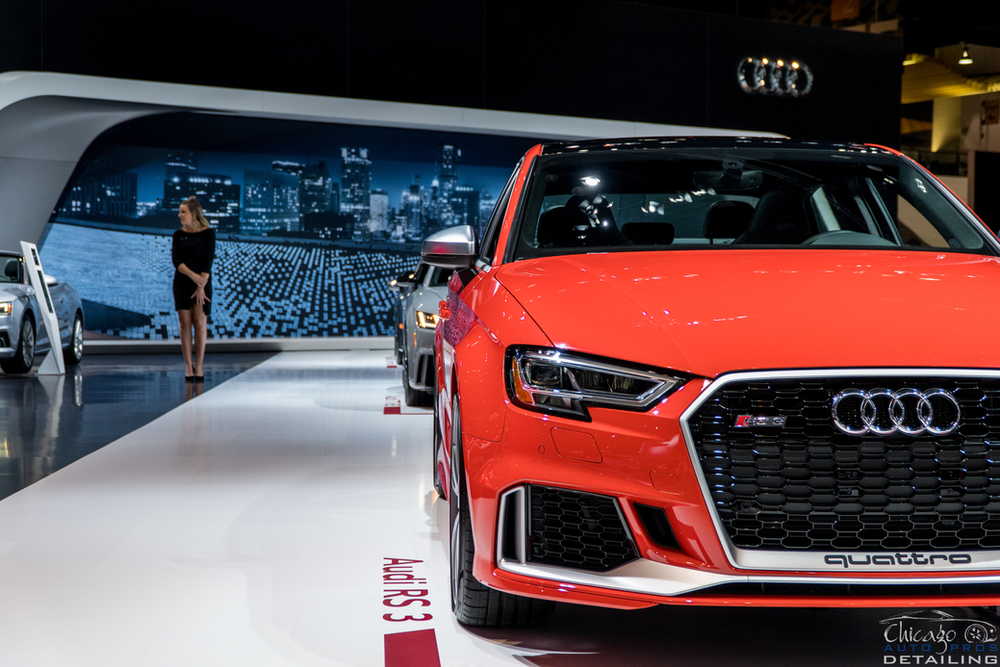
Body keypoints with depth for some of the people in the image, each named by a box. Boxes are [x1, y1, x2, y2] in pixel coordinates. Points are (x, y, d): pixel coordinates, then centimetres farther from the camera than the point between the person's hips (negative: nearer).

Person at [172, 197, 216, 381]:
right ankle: (188, 365, 5)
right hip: (182, 283, 2)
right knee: (185, 323, 0)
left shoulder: (208, 233, -2)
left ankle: (199, 365, 4)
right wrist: (193, 275, -19)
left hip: (202, 282, -2)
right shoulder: (178, 234, 6)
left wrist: (201, 285, -14)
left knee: (200, 323, -5)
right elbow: (176, 260, -4)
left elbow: (208, 260, -8)